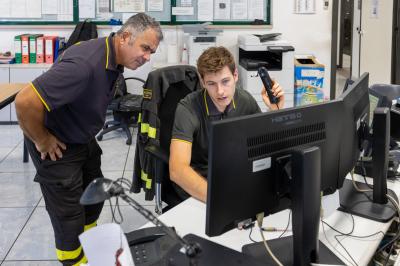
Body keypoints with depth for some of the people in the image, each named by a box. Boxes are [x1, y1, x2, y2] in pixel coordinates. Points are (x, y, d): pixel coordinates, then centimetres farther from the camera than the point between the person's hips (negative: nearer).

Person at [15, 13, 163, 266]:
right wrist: (42, 141, -24)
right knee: (69, 213, 3)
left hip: (84, 139, 9)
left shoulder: (115, 60, -5)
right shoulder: (85, 64, -36)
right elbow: (25, 101, -39)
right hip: (58, 146, -9)